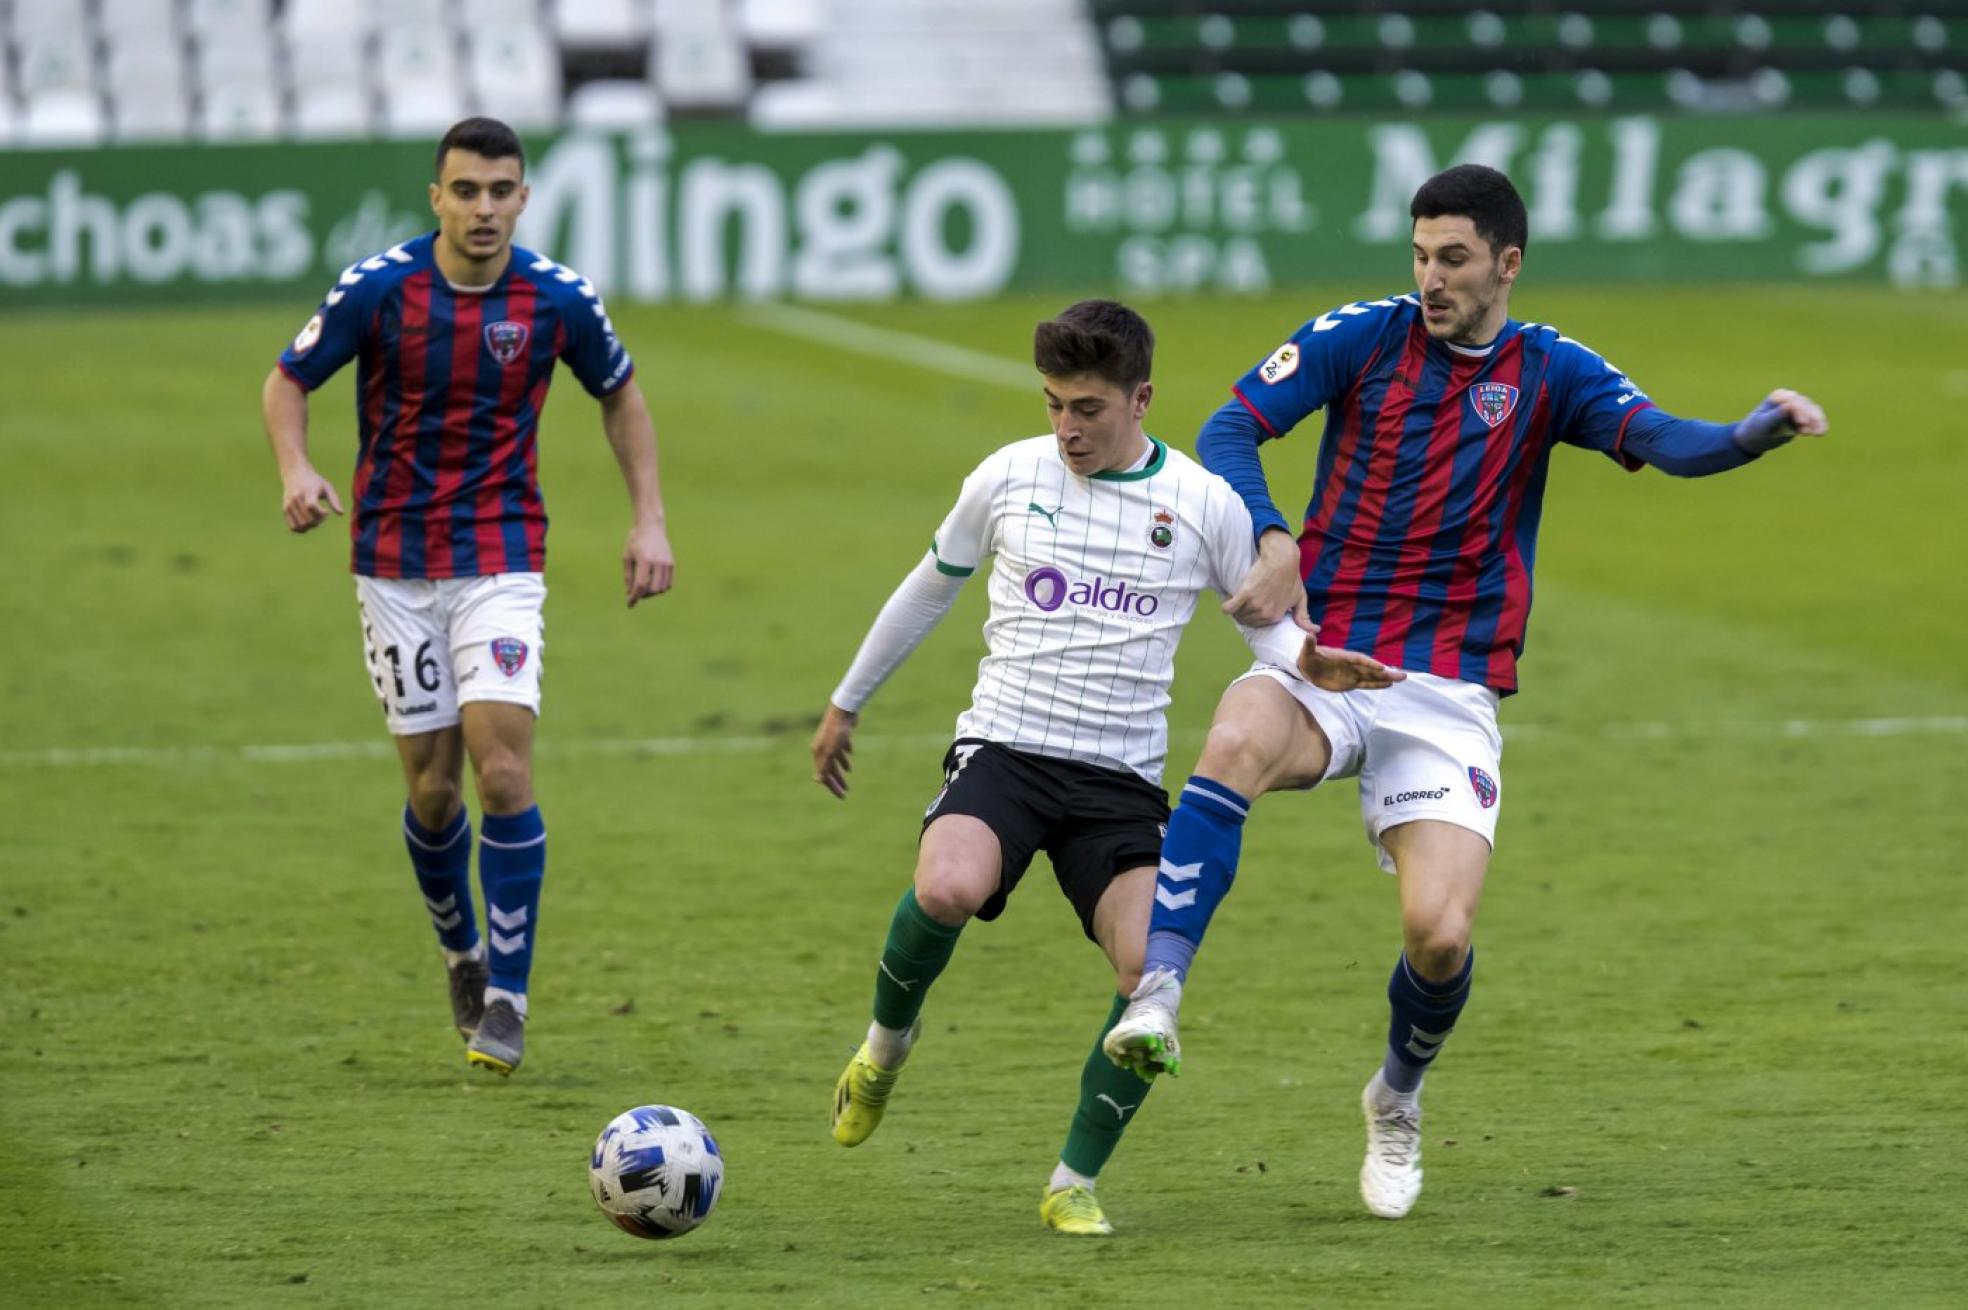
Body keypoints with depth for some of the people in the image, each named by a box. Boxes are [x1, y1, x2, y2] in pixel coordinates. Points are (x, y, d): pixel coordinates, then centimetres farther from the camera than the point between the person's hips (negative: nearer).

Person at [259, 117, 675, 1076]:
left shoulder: (559, 300, -6)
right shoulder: (377, 287, -10)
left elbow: (619, 394, 12)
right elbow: (288, 380, 2)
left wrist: (649, 520, 6)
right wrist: (295, 470, -18)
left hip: (502, 560, 0)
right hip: (394, 562, 1)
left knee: (502, 770, -15)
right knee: (432, 784, 5)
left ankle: (506, 996, -8)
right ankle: (462, 953, 31)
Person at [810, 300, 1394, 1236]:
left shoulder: (1205, 505, 0)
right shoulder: (1009, 478, 3)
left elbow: (1266, 624, 11)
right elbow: (932, 587, 19)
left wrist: (1309, 665, -14)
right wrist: (847, 702, 26)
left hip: (1122, 776, 1)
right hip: (1003, 747, -1)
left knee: (1152, 970, -20)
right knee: (947, 890, -33)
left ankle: (1074, 1184, -1)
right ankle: (887, 1042, 0)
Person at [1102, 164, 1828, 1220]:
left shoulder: (1547, 372, 3)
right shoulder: (1363, 336, 2)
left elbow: (1663, 440, -11)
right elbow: (1230, 428, -3)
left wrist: (1762, 429, -33)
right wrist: (1270, 540, -22)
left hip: (1448, 696, 0)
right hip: (1323, 660, 0)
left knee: (1440, 934, -13)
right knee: (1236, 744, -36)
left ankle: (1398, 1097, 20)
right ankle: (1156, 995, -38)